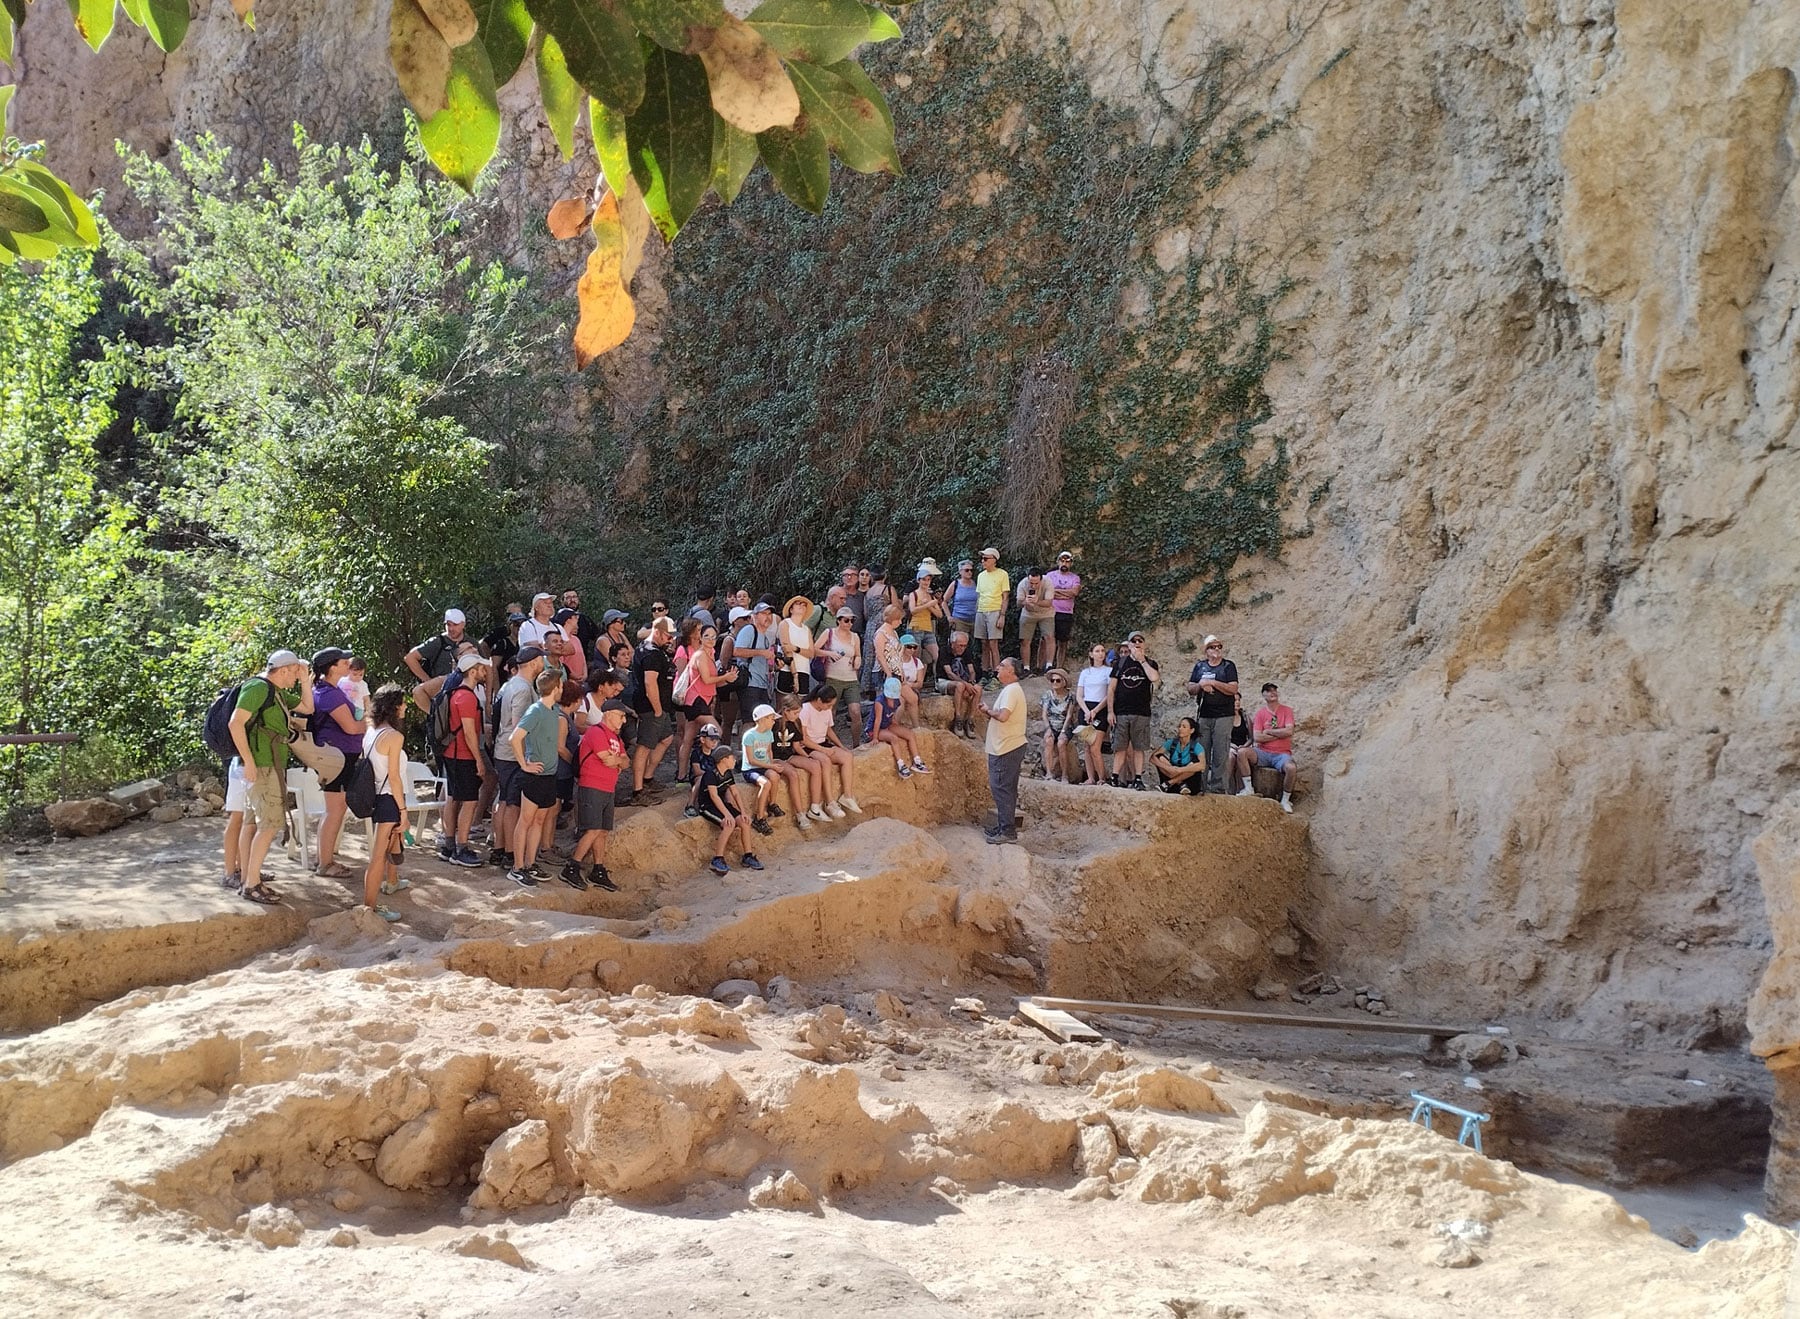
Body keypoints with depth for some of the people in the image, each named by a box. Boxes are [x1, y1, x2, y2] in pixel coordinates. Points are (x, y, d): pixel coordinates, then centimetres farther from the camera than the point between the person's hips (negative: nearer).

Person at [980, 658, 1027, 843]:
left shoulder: (1011, 690, -16)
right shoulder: (1010, 690, 18)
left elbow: (1003, 715, -29)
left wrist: (988, 710, -11)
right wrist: (990, 713, 5)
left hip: (1006, 749, -11)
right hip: (1004, 747, 11)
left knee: (1001, 788, -8)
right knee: (1005, 789, 15)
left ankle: (1007, 831, -7)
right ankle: (1004, 827, 22)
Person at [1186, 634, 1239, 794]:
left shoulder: (1228, 666, 4)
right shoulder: (1200, 666, 14)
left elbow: (1233, 689, -8)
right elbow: (1190, 689, 12)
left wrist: (1212, 682, -12)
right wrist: (1201, 685, -9)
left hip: (1223, 716, -3)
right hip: (1203, 716, 3)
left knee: (1221, 754, -7)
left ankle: (1217, 787, -6)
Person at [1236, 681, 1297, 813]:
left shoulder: (1286, 711, 5)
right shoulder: (1260, 714, 6)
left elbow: (1289, 731, -11)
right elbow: (1257, 737, -6)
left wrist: (1268, 731, -5)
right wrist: (1280, 734, -7)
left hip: (1282, 754, -1)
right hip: (1263, 753, 2)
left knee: (1290, 767, -35)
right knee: (1242, 753, -26)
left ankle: (1285, 800, -14)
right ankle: (1249, 789, -18)